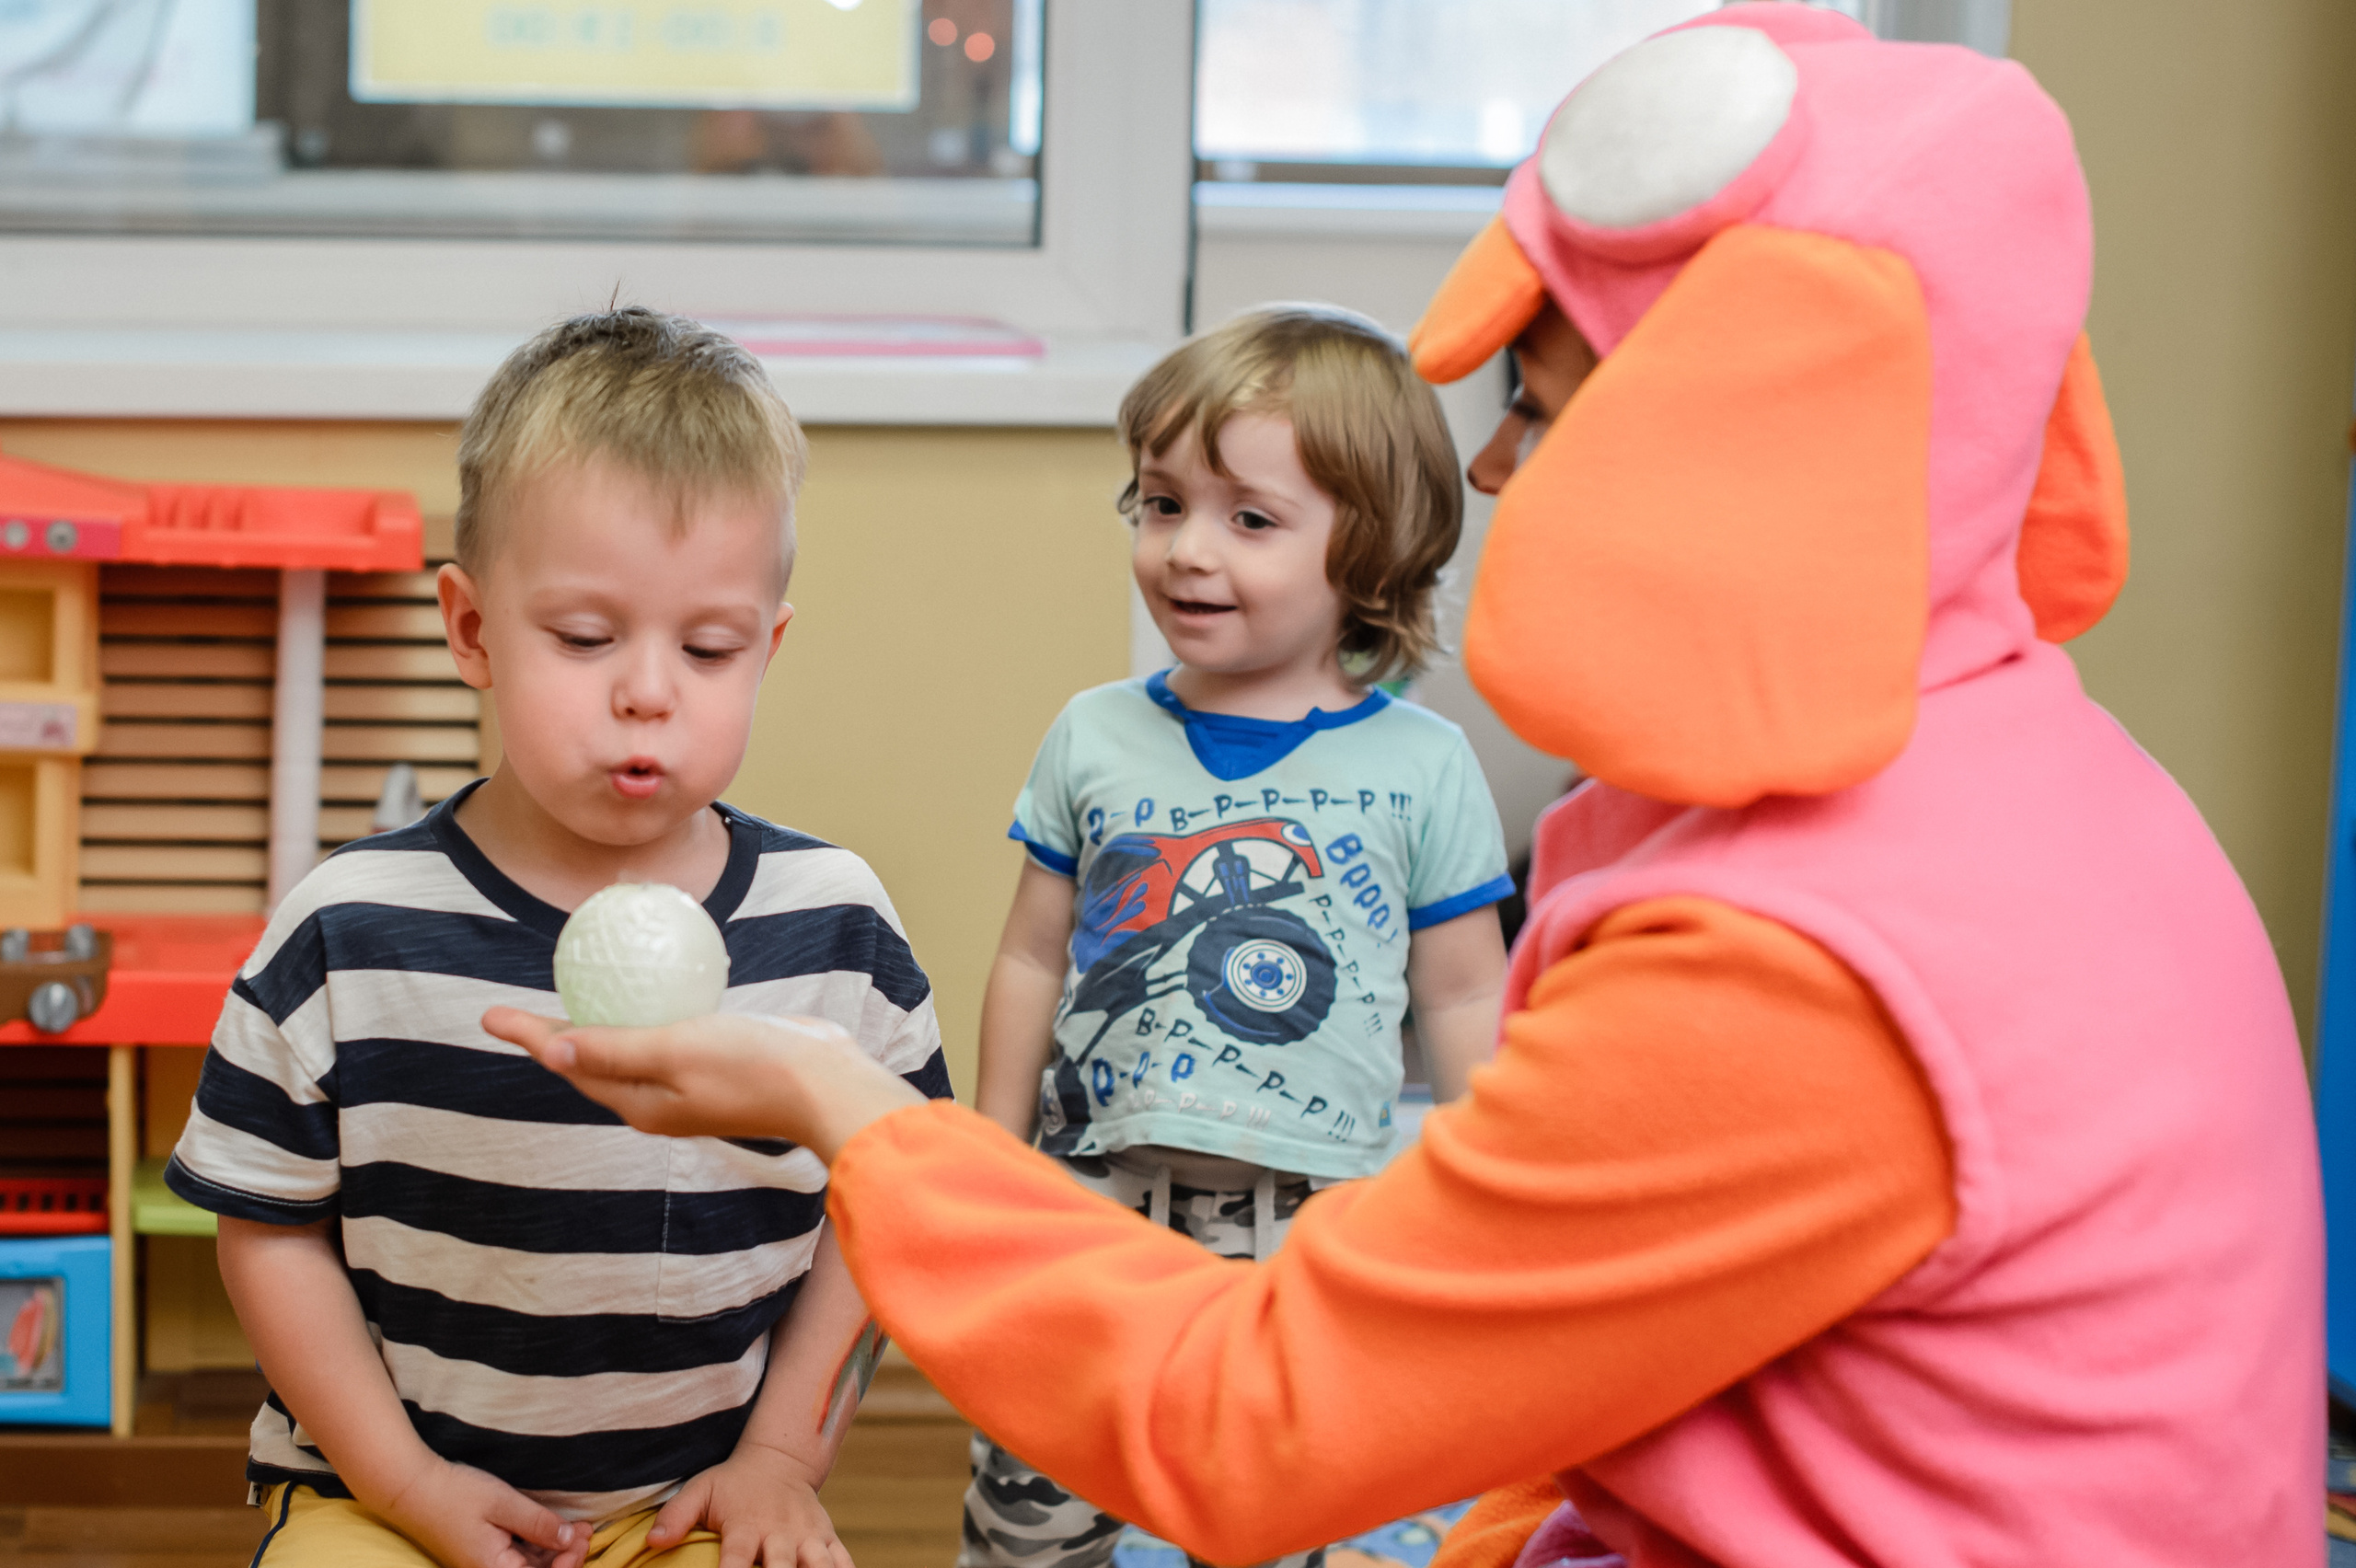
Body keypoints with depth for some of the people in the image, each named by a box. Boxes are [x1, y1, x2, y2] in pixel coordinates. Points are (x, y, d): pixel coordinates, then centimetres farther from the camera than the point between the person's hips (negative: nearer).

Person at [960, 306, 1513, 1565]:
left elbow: (1464, 1005, 3)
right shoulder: (1095, 739, 5)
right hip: (1093, 1200, 2)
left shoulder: (1421, 768, -2)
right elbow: (1032, 964, 12)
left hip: (1303, 1225, -2)